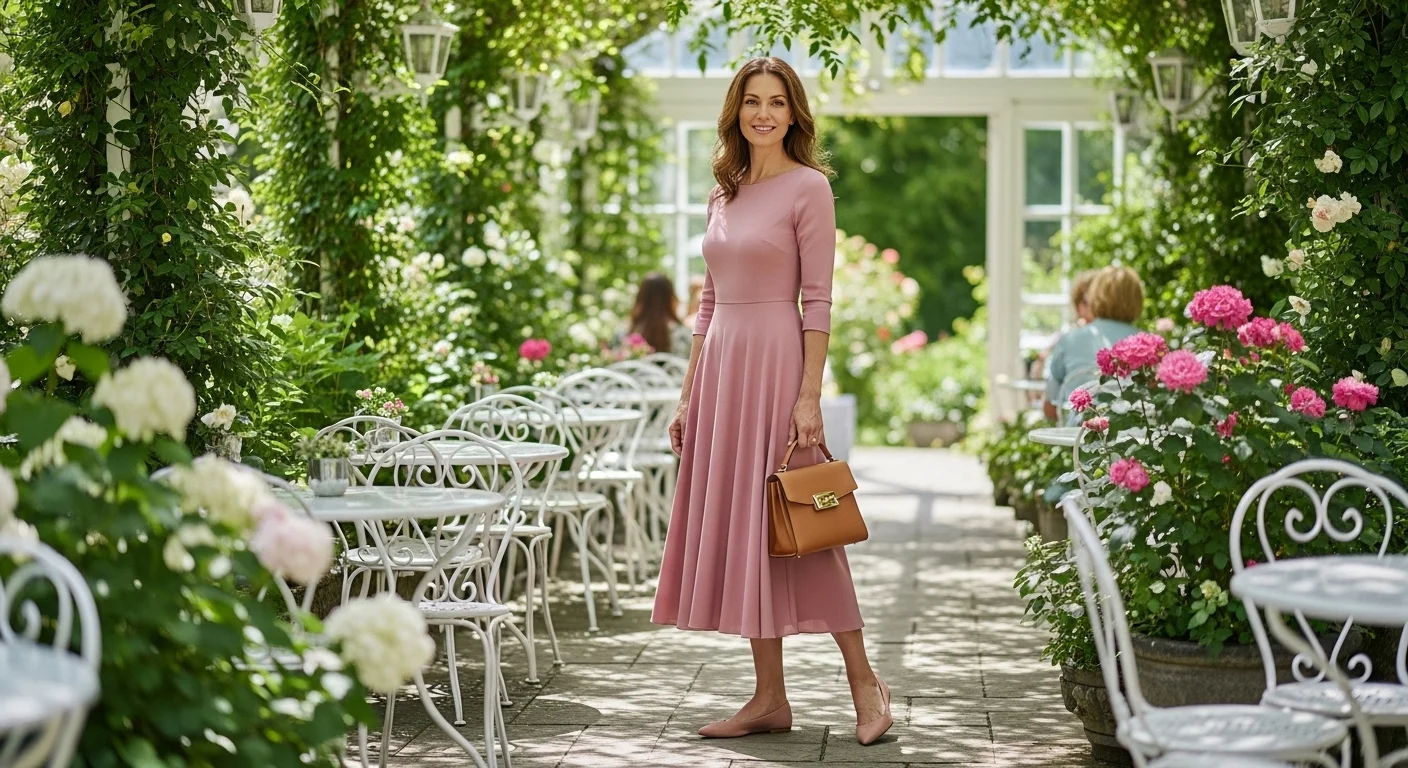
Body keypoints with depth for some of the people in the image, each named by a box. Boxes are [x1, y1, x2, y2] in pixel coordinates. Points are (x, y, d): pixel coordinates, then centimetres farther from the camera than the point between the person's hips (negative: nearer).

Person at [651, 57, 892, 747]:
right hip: (720, 366, 7)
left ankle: (863, 681, 7)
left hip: (775, 364, -7)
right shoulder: (723, 196, 15)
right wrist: (689, 396, 13)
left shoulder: (808, 188, -5)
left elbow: (818, 302, -10)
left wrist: (809, 396, -16)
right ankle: (769, 698, 11)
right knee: (735, 526, 6)